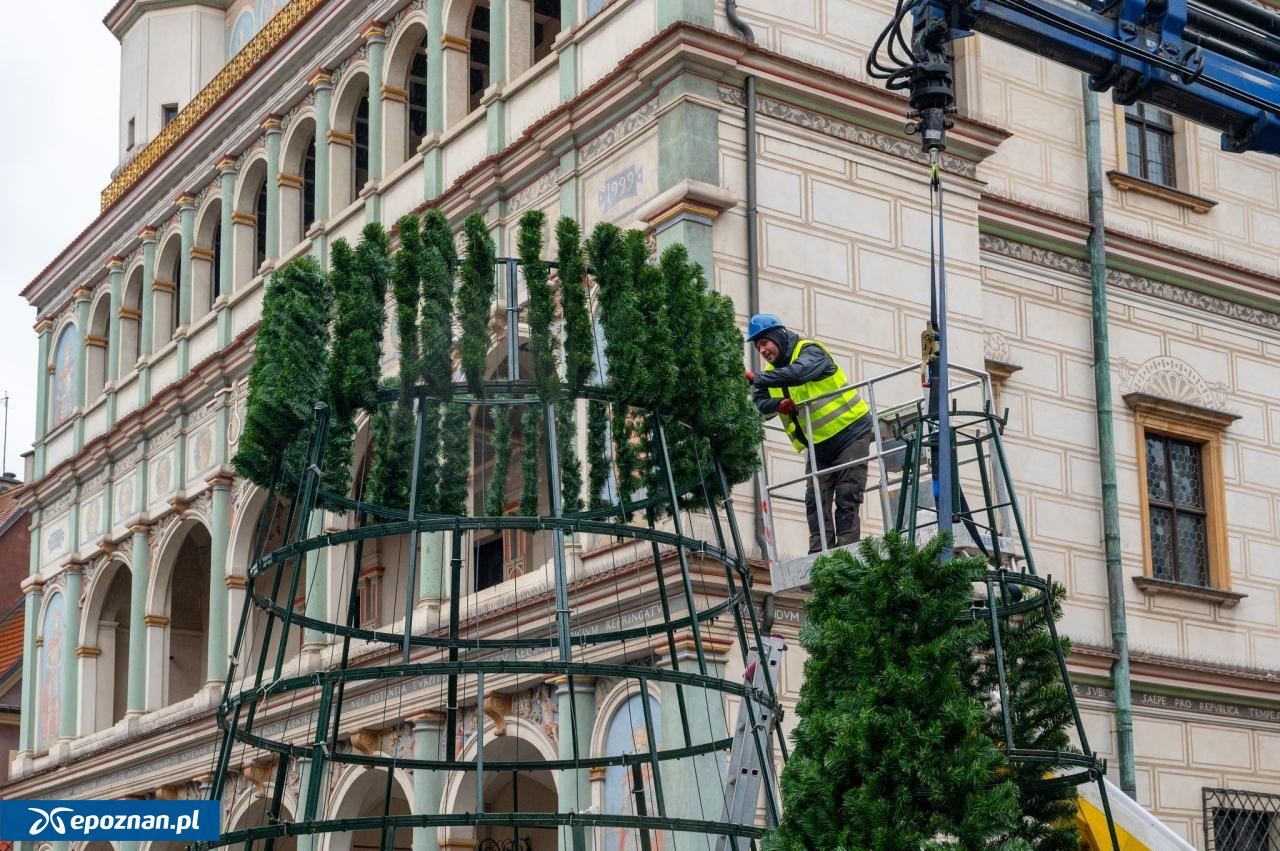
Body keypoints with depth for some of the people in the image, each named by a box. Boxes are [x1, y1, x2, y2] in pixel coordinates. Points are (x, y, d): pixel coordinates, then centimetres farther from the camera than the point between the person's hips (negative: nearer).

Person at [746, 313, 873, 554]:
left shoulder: (809, 351, -14)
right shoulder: (772, 372, 10)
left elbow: (798, 373, -36)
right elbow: (759, 403, 0)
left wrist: (757, 379, -39)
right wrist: (778, 404, -21)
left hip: (849, 432, -7)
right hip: (817, 444, 7)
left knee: (847, 498, -11)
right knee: (815, 501, -4)